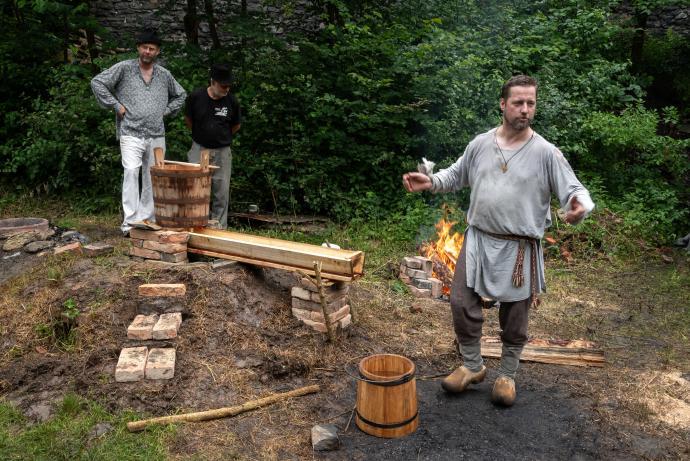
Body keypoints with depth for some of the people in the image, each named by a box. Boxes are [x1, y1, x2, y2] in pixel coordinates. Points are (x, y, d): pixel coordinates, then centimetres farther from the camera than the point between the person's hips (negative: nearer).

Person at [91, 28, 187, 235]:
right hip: (131, 133, -4)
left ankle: (147, 219, 14)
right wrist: (116, 105, -6)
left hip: (157, 136, 4)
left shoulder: (164, 75, 12)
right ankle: (130, 220, -14)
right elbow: (97, 82, -2)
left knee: (152, 178, 6)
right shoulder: (124, 68, 0)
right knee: (131, 172, -17)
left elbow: (180, 95, 26)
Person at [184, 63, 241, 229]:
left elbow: (236, 126, 13)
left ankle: (219, 228, 12)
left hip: (222, 152, 1)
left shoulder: (231, 101, -4)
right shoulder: (196, 97, -7)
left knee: (221, 193, 3)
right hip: (199, 149, -1)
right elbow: (188, 119, 11)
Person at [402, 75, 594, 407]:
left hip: (520, 248, -2)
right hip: (478, 241, 3)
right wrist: (430, 182, -1)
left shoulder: (546, 152, -9)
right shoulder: (480, 144, 2)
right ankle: (472, 366, 26)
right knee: (461, 303, 4)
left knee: (514, 317, 10)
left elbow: (573, 189, -10)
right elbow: (457, 174, 16)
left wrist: (580, 206, -34)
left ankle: (507, 375, 32)